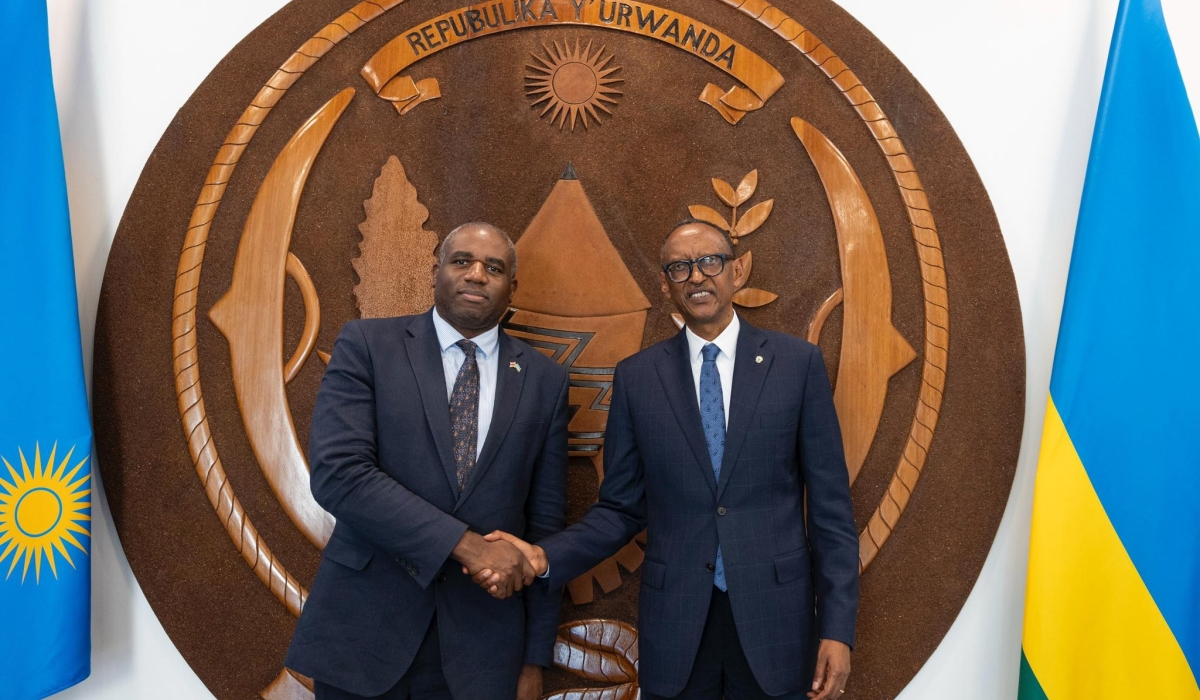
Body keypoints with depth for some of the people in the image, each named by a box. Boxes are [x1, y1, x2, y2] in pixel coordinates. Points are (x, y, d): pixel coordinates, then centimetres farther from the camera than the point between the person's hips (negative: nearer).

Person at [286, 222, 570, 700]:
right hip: (363, 625, -1)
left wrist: (535, 658, 3)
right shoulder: (366, 345, -3)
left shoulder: (544, 380, 2)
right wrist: (465, 543, -21)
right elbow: (337, 472, -16)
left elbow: (544, 523, 4)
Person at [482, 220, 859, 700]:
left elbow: (830, 503, -1)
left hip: (774, 617, 0)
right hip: (673, 624, 1)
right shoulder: (636, 377, 1)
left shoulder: (798, 363, -2)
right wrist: (543, 557, -12)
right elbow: (622, 508, 3)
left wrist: (837, 629, -5)